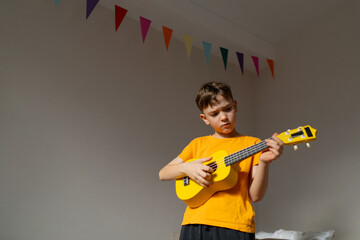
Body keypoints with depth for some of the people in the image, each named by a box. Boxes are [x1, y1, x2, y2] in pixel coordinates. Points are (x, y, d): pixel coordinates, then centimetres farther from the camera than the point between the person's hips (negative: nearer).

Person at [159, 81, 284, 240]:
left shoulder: (252, 144, 6)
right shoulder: (198, 144, 12)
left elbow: (255, 196, -1)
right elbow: (163, 174, 12)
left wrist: (264, 162, -16)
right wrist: (186, 168, -5)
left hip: (235, 227, -2)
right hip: (195, 224, 2)